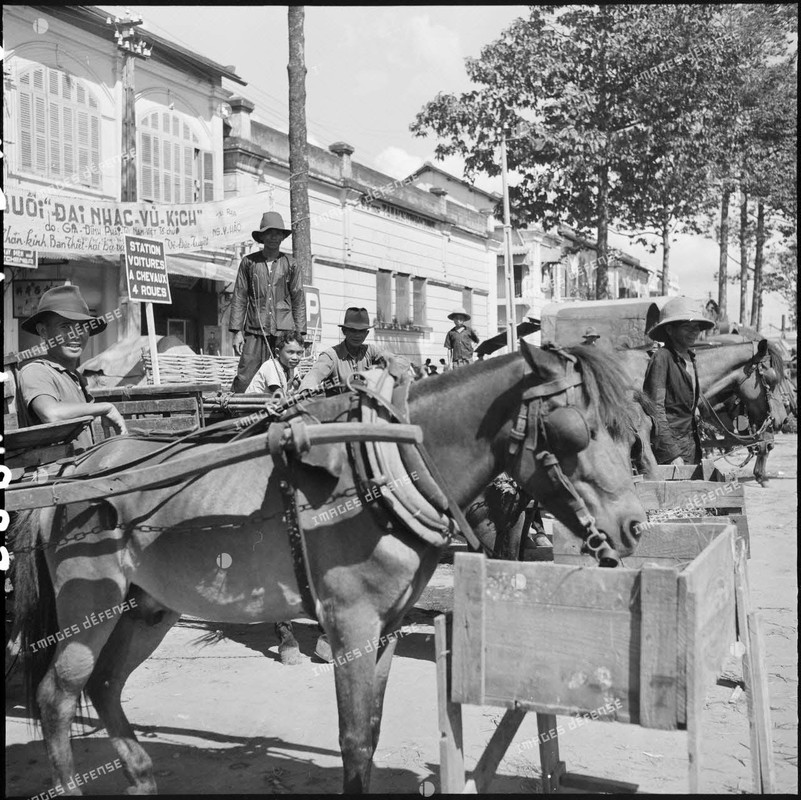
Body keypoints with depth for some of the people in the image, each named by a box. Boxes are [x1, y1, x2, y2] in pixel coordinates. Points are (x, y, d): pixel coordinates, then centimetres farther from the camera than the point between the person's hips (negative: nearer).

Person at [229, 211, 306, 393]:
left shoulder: (291, 265, 9)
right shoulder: (249, 262, 8)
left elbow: (298, 301, 10)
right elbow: (239, 298, 8)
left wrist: (300, 335, 4)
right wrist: (237, 331, 1)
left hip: (285, 332, 1)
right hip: (255, 332, -1)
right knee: (244, 380, -7)